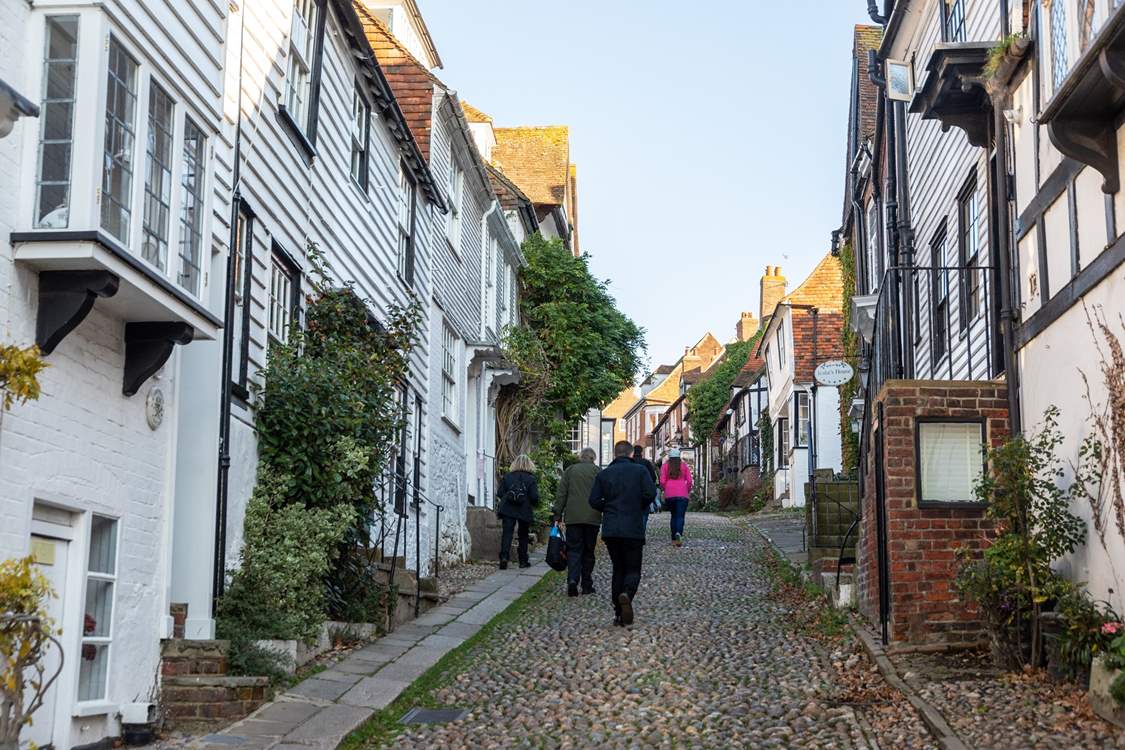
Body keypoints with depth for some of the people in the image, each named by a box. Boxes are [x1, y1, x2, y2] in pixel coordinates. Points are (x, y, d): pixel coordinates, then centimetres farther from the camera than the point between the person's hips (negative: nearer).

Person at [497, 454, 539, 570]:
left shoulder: (507, 476, 3)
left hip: (508, 509, 0)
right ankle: (523, 561, 17)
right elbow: (534, 497, -8)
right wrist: (533, 503, 14)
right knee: (523, 535, 14)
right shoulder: (531, 478, -2)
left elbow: (499, 493, 2)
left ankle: (504, 557, -24)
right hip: (524, 511, 0)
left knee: (507, 533, -4)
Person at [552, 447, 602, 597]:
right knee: (588, 551, 9)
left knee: (574, 549, 0)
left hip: (573, 517, 0)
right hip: (592, 517, 0)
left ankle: (572, 580, -20)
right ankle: (586, 585, 11)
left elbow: (561, 495, 5)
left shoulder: (569, 470, 7)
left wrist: (557, 515, 7)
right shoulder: (597, 471, 3)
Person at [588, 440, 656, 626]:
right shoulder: (640, 471, 1)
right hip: (633, 529, -3)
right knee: (633, 569, 5)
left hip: (610, 529, 3)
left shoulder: (603, 474, 8)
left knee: (618, 568, 14)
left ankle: (618, 613, 9)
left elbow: (594, 500, 0)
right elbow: (650, 493, -11)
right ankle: (627, 594, -28)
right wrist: (639, 508, 8)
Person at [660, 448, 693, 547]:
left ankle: (674, 539, 13)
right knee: (680, 516, -6)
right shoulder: (684, 466, 7)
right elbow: (689, 481, 1)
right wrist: (688, 491, 15)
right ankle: (679, 533, -33)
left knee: (674, 515, 15)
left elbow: (662, 482, -2)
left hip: (669, 494, 1)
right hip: (682, 494, -1)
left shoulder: (665, 466, 5)